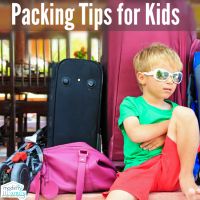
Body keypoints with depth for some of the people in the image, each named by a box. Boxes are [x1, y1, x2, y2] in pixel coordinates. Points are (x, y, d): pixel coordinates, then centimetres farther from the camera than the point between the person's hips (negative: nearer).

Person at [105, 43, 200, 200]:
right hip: (138, 169, -5)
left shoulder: (175, 108, 19)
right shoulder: (130, 103, 7)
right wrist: (170, 124, -1)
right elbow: (136, 134, -12)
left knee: (184, 112, -15)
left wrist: (165, 137, -7)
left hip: (172, 169, 5)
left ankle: (187, 176, -10)